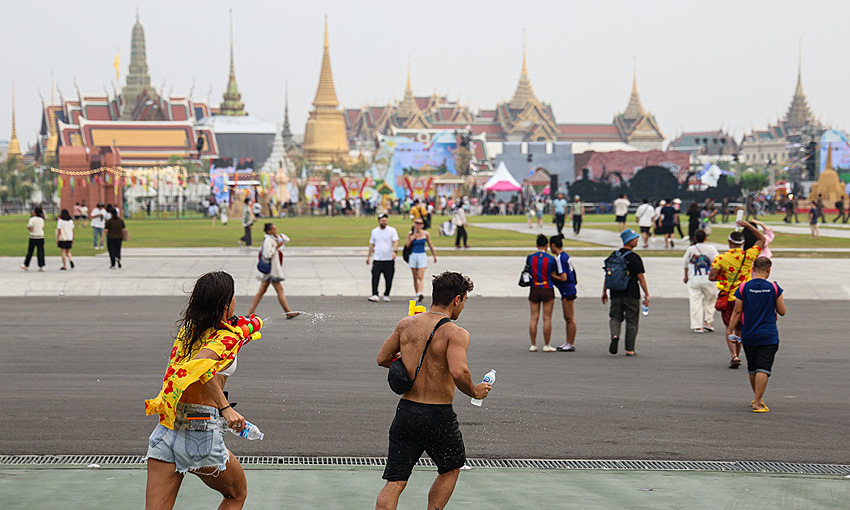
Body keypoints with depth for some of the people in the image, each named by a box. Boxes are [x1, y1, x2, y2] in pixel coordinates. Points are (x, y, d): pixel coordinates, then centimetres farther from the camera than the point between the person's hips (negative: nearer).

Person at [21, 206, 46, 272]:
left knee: (30, 252, 7)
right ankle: (41, 266, -1)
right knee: (40, 252, 3)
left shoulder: (31, 219, -10)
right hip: (41, 236, 4)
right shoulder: (41, 219, 6)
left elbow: (31, 229, -15)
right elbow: (43, 228, 11)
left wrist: (27, 226, 3)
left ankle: (26, 266, 17)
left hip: (33, 237, -4)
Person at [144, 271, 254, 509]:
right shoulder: (227, 339, -9)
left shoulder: (187, 329, 11)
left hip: (166, 429, 6)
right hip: (201, 433, -5)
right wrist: (226, 408, -31)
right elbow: (199, 364, -29)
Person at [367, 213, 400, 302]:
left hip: (389, 260, -2)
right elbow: (371, 245, 20)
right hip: (377, 260, 2)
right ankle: (375, 295, -15)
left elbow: (395, 242, -11)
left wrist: (394, 251, -29)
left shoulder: (392, 230, -1)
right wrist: (368, 256, 17)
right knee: (375, 278, -12)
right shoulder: (374, 231, 11)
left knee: (388, 279, 4)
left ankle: (386, 295, 18)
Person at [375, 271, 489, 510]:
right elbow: (459, 373, -28)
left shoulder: (406, 324, 3)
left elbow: (382, 359, 11)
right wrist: (475, 392, -9)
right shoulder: (456, 333, -14)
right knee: (451, 469, 24)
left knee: (395, 482, 4)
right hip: (438, 416, -4)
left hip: (406, 410, 4)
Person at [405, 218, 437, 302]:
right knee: (415, 278, 7)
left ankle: (420, 293, -30)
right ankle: (417, 294, 14)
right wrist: (412, 238, -9)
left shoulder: (425, 234, 1)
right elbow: (407, 245, 6)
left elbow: (430, 245, 13)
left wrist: (434, 255, 20)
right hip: (413, 256, 2)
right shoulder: (411, 233, 5)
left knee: (421, 277, -15)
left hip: (422, 256, -2)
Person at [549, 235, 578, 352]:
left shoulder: (560, 258, -17)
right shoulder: (565, 255, 12)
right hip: (570, 290, 10)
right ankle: (568, 342, 22)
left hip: (567, 291, -10)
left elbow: (563, 277, -21)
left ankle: (571, 344, -2)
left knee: (570, 319, -5)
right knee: (567, 319, 15)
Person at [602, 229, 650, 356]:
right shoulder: (634, 258, -10)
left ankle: (615, 335, -16)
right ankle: (629, 349, 8)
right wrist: (646, 294, -6)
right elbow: (641, 278, -10)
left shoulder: (613, 255, 7)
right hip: (632, 294, -4)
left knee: (615, 317, 14)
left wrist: (604, 291, 18)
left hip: (616, 293, 4)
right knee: (631, 321, 5)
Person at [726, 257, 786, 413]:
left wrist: (730, 330, 9)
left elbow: (737, 312, -2)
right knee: (763, 370, -4)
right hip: (769, 336, -2)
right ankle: (757, 402, -10)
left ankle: (757, 398, 33)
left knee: (752, 369, 17)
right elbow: (782, 312, 0)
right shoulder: (774, 289, -6)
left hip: (748, 336, 2)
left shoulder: (743, 288, -4)